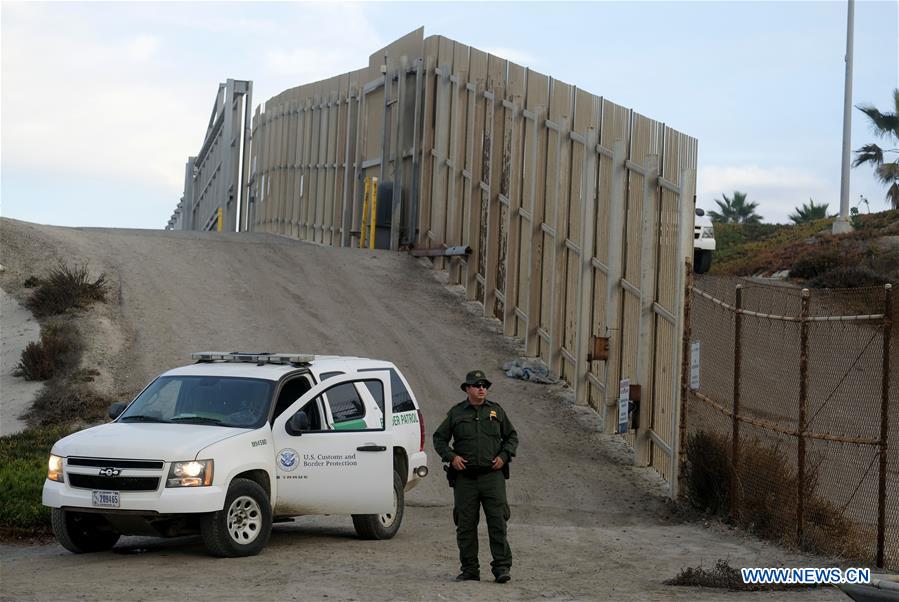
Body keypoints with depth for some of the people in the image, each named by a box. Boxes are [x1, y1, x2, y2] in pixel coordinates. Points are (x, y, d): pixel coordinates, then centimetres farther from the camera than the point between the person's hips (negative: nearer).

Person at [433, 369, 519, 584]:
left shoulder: (496, 411, 10)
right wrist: (451, 456, -3)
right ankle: (470, 569, 10)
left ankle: (501, 567, -5)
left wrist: (504, 456, 1)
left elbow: (511, 436, 18)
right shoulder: (456, 413, 7)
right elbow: (439, 438, 13)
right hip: (465, 477, 0)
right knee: (465, 525, 2)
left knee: (497, 522, -8)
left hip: (492, 475, 0)